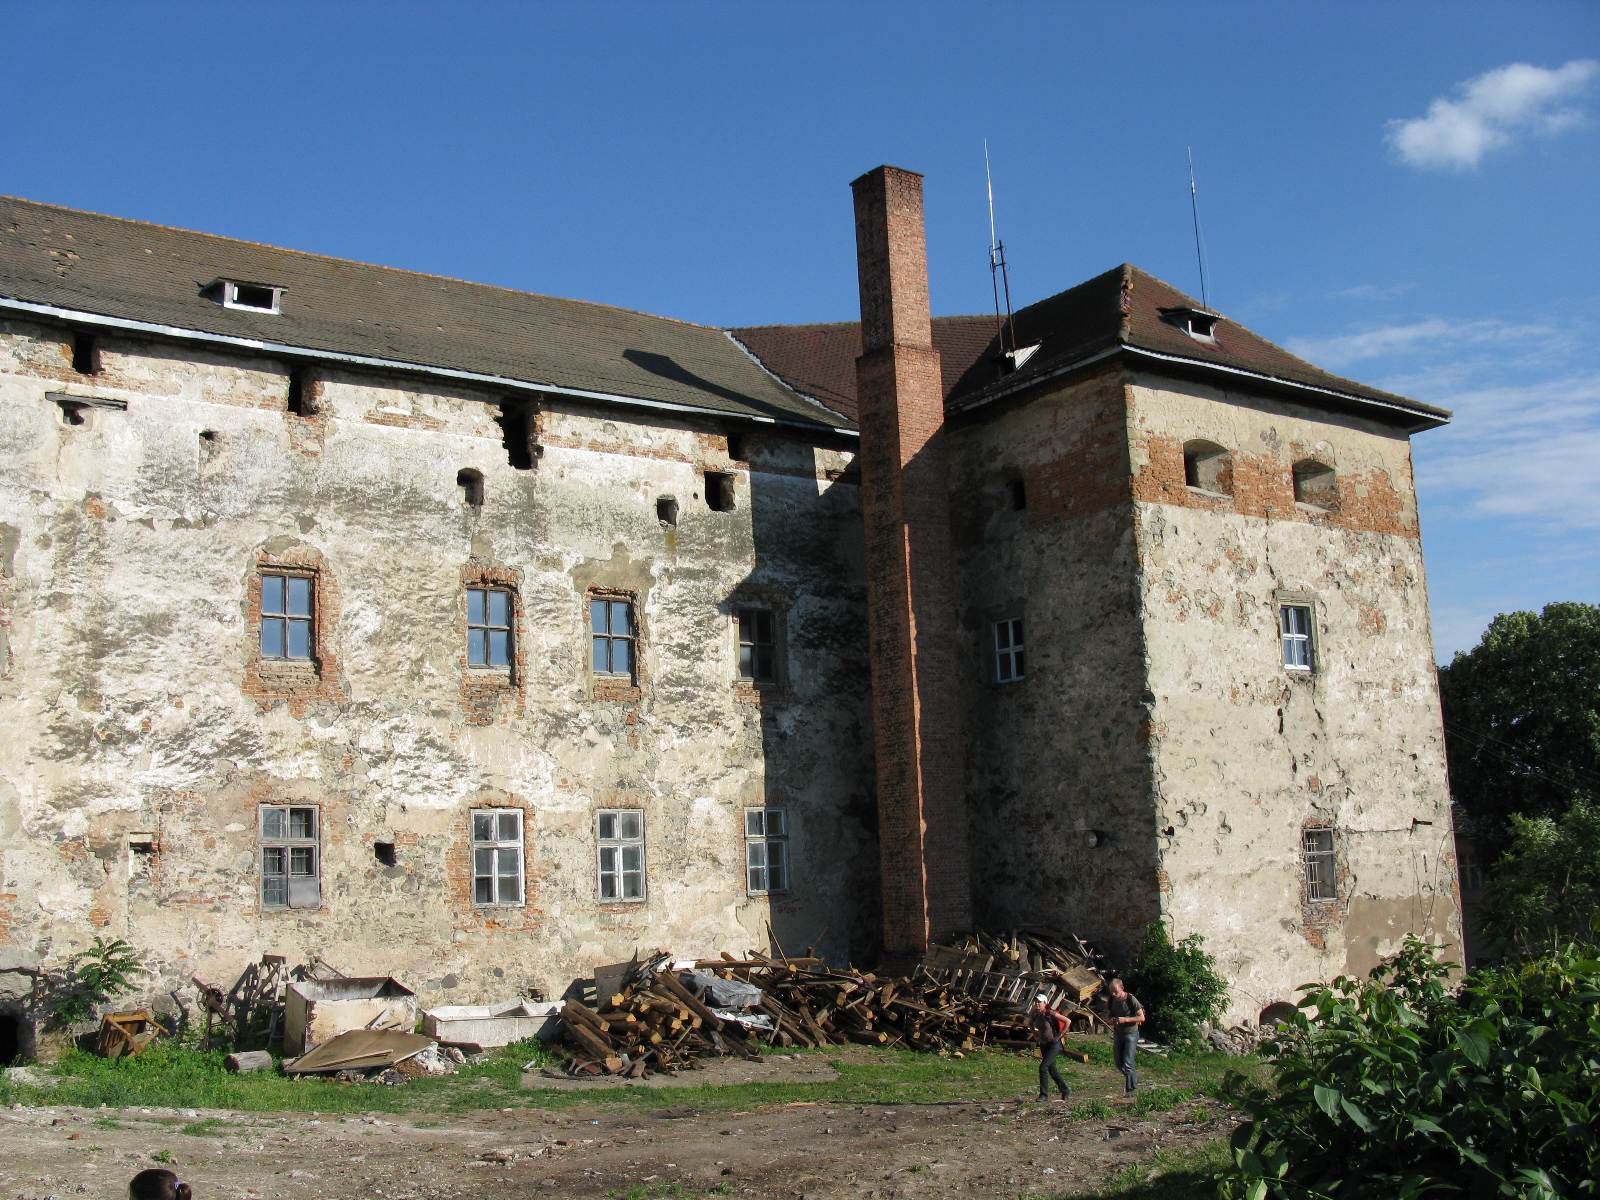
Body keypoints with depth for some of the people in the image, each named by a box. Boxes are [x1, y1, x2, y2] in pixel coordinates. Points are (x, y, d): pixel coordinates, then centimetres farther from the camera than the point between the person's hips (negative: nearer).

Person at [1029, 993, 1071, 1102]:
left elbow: (1067, 1021, -18)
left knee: (1043, 1067, -15)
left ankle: (1044, 1095, -6)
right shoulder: (1035, 1015, 1)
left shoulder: (1050, 1013, -18)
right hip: (1044, 1044, 7)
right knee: (1052, 1069, 13)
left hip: (1054, 1044, -7)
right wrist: (1035, 1036, 10)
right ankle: (1065, 1091, 29)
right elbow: (1032, 1025, 24)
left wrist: (1060, 1035, -15)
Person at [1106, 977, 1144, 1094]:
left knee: (1127, 1063, -10)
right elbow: (1108, 1015, 12)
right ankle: (1134, 1079, 32)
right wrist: (1111, 1020, -12)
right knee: (1118, 1063, 9)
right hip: (1118, 1034, 6)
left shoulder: (1131, 1000, -17)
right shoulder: (1111, 1001, -2)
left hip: (1131, 1033, -6)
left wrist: (1125, 1019, -26)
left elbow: (1142, 1018, -14)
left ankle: (1132, 1089, 5)